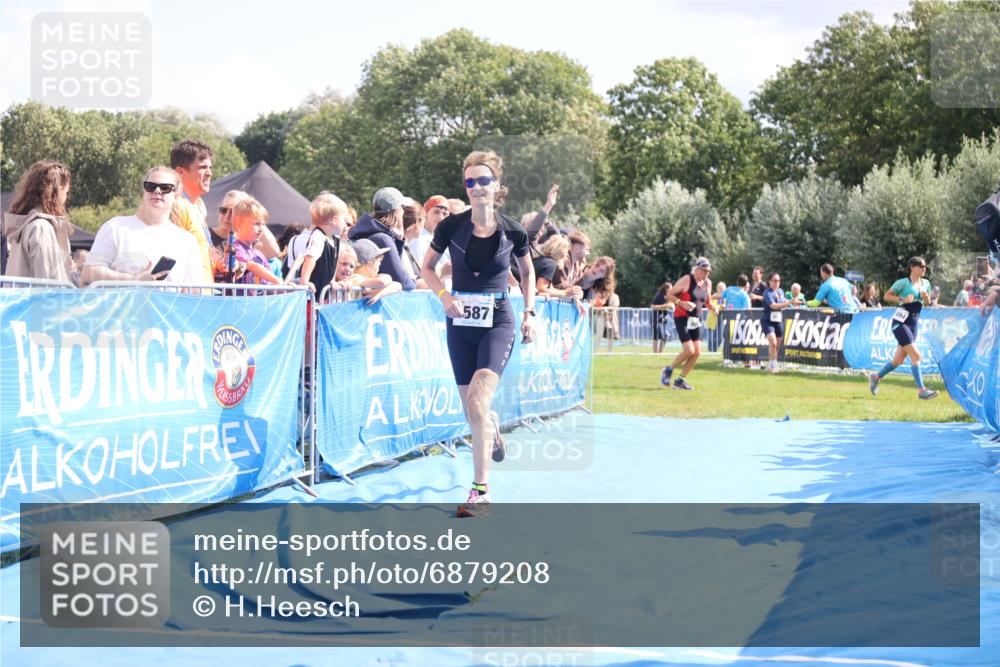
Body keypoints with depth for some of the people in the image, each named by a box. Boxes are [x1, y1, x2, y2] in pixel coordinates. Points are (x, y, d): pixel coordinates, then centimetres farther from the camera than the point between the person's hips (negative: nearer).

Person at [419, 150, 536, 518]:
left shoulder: (513, 232, -6)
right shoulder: (451, 226, -5)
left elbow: (527, 272, 13)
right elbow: (427, 267, 8)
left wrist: (529, 313, 5)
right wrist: (444, 296, -9)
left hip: (497, 322, -3)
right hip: (461, 323, 3)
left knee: (477, 400, -22)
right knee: (471, 411, 8)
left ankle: (480, 491, -19)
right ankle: (492, 425, 48)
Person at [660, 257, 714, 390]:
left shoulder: (708, 283, 6)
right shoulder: (686, 280, -13)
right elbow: (669, 294, -9)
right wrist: (682, 303, -24)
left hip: (696, 320, 7)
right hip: (682, 318, -7)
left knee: (697, 352, -2)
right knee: (689, 350, -16)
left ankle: (680, 380, 10)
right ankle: (668, 370, 7)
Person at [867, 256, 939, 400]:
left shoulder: (925, 283, 12)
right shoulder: (903, 283, -6)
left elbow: (928, 302, 22)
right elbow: (887, 296, -2)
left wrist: (925, 295, 0)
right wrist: (902, 299, -16)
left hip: (913, 324, 7)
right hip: (901, 322, -7)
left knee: (899, 359, 10)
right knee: (915, 355, -16)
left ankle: (876, 377, 29)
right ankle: (921, 390, -17)